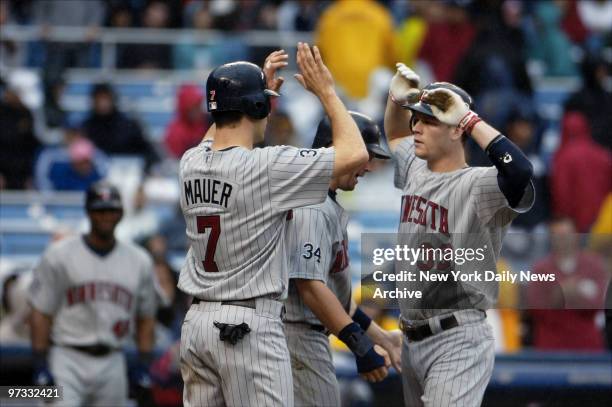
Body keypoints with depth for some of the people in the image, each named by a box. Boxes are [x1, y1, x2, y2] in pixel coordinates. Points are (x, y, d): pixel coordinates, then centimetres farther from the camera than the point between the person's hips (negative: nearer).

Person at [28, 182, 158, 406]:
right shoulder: (59, 255, -2)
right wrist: (40, 365, -9)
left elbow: (146, 317, 15)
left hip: (112, 362, 4)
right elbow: (41, 313, -3)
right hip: (67, 360, -4)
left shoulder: (139, 261, 9)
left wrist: (144, 365, 6)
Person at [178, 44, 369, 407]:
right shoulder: (266, 167, -14)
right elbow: (355, 154, -12)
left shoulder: (191, 163, 6)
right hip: (249, 325, -7)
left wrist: (263, 88, 28)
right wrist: (326, 91, -2)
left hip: (197, 321, 7)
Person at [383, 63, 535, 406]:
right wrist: (397, 99, 12)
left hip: (457, 342, -9)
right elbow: (397, 136, 34)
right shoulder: (415, 172, 10)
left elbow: (521, 171, -38)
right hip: (411, 339, 9)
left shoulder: (476, 186, -15)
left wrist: (470, 118, -29)